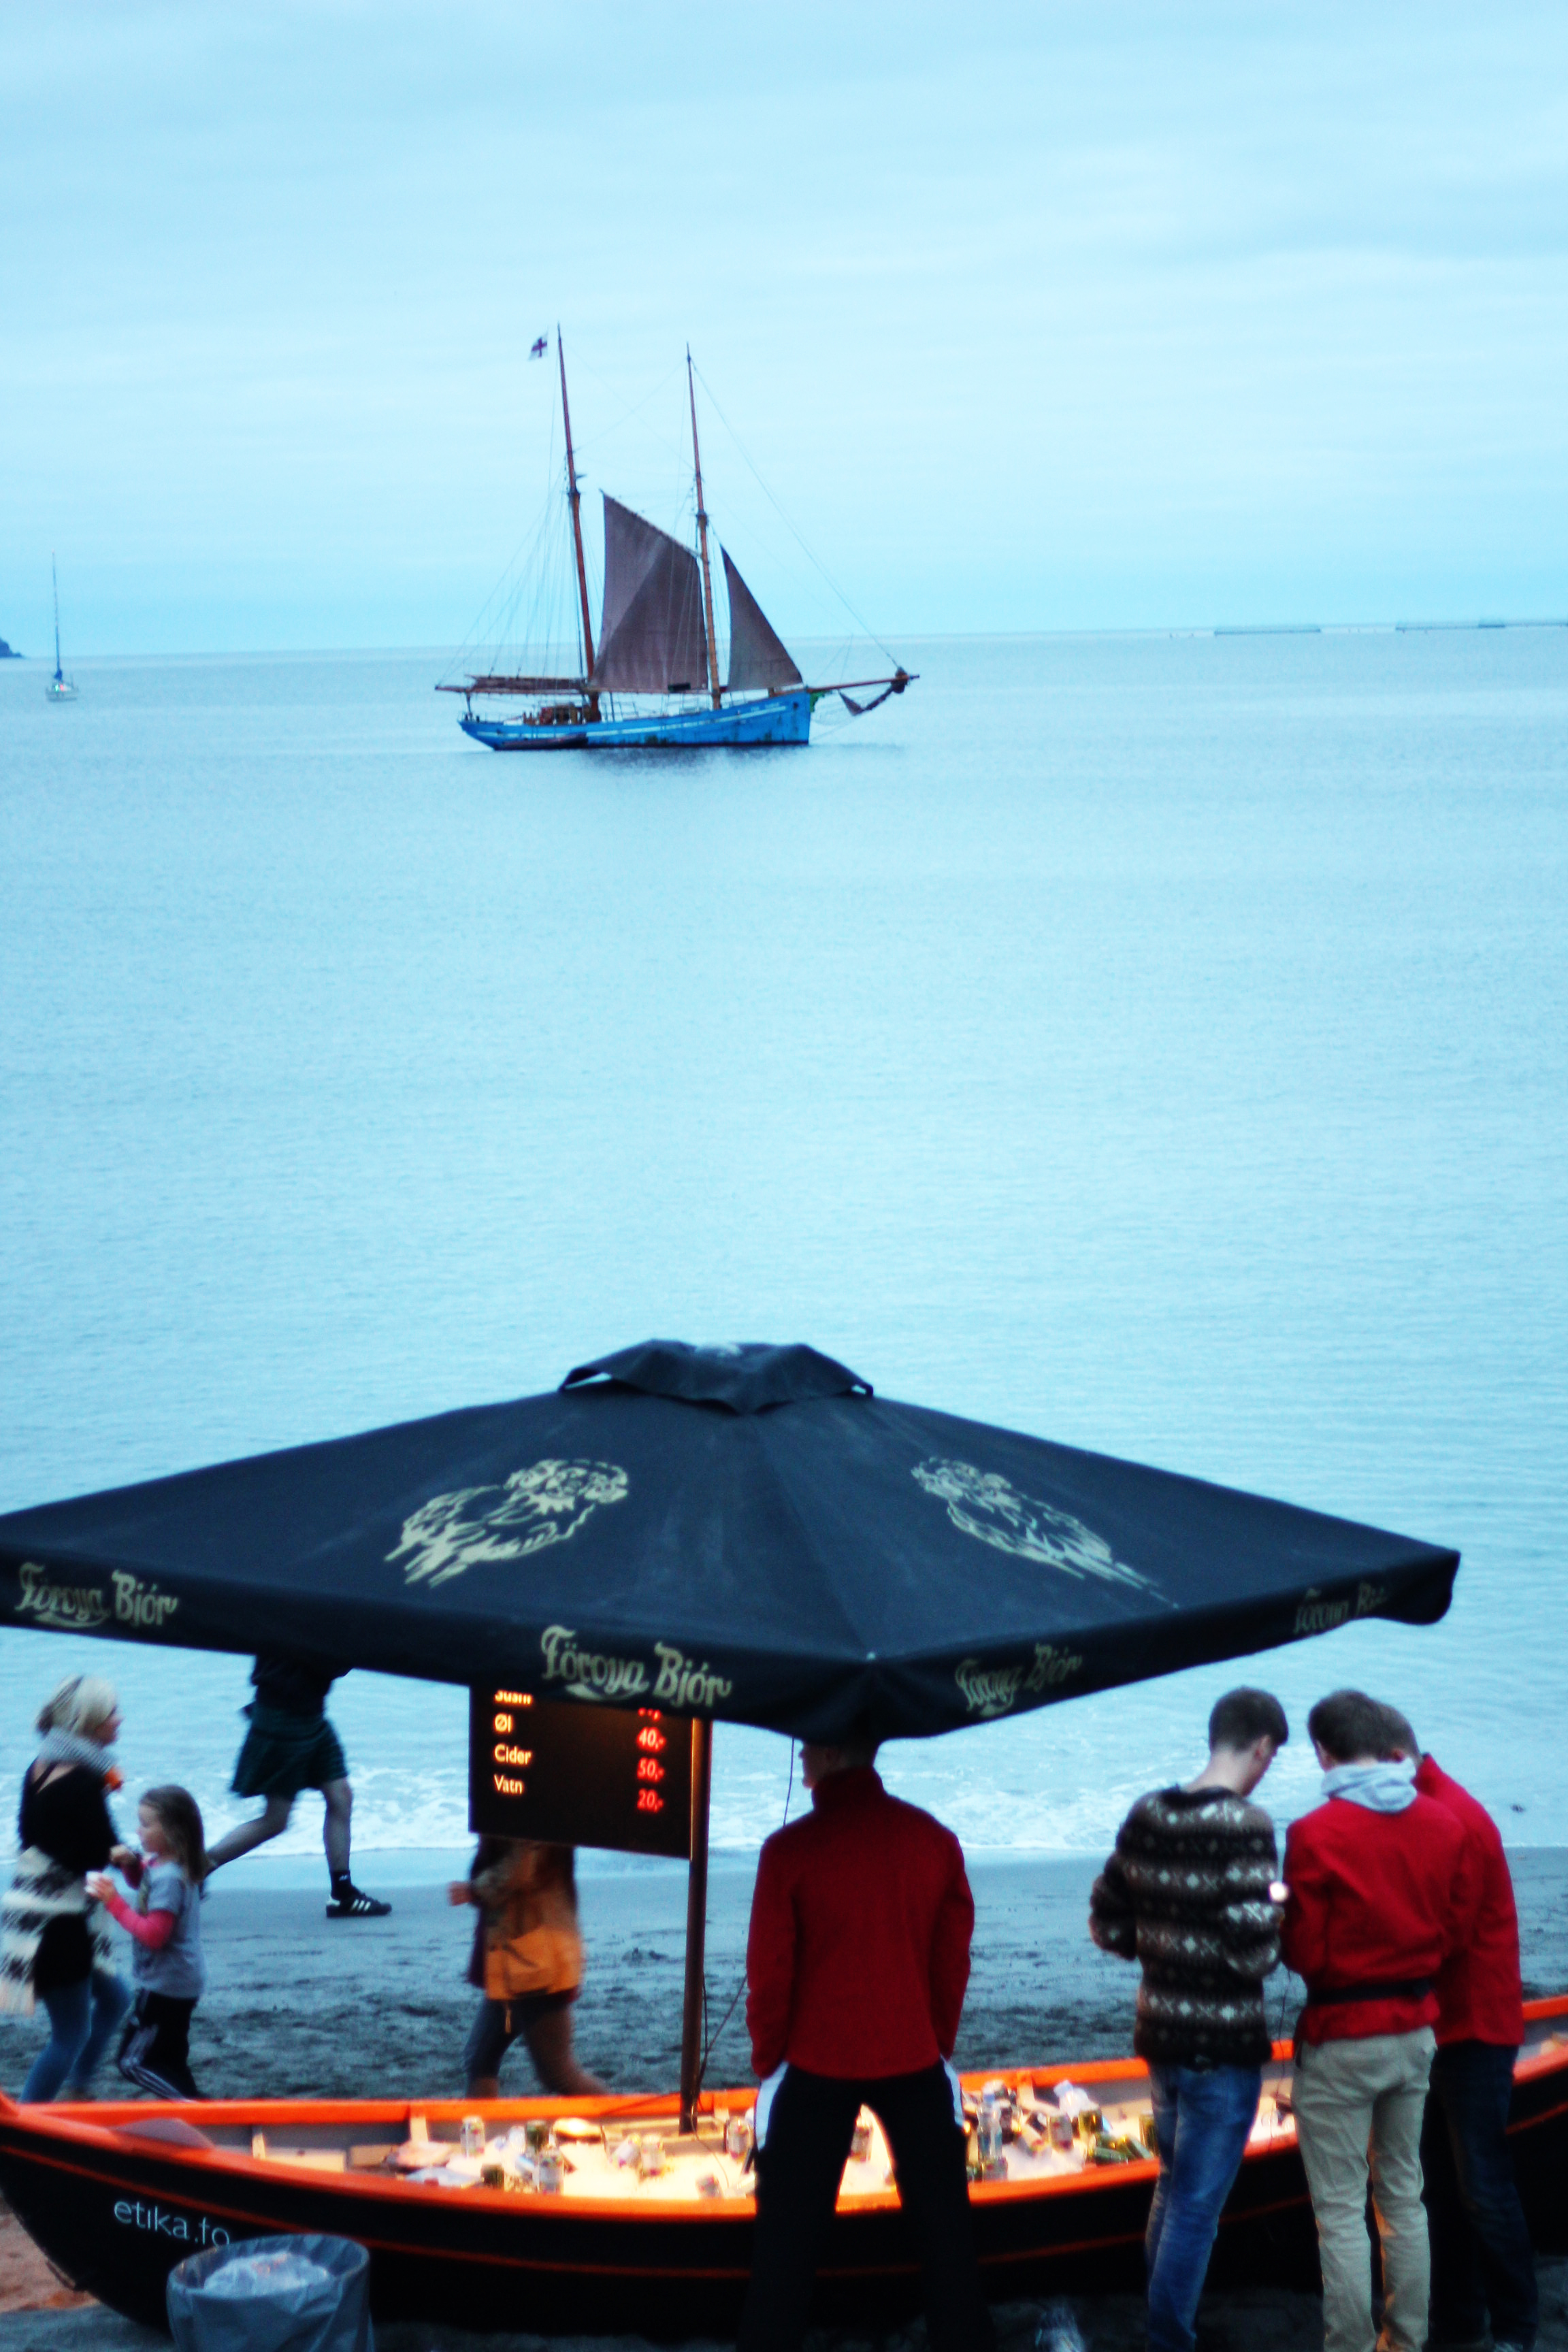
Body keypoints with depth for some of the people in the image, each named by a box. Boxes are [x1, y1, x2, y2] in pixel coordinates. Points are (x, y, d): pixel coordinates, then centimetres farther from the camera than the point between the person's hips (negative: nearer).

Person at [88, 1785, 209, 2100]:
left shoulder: (169, 1878, -26)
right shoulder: (160, 1863, 3)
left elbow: (153, 1935, -28)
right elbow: (141, 1879, 24)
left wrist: (114, 1902, -26)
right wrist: (132, 1862, 2)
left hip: (165, 1986, -10)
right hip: (180, 1982, 10)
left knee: (133, 2062, -4)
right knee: (169, 2063, 20)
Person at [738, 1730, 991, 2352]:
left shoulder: (791, 1849, -13)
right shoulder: (934, 1840, -3)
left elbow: (769, 1972, -8)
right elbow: (953, 1959, 4)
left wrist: (768, 2058, 5)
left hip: (816, 2066, -2)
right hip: (915, 2062, 2)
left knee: (789, 2229, 9)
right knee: (943, 2218, 13)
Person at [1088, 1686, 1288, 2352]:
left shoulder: (1145, 1817, 2)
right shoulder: (1245, 1825, -20)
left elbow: (1107, 1927, 7)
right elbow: (1253, 1952, -23)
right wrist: (1276, 1914, -4)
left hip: (1159, 2032, 7)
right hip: (1224, 2043, -7)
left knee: (1173, 2183, 23)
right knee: (1197, 2205, 3)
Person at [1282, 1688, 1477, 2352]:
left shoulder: (1316, 1835, -18)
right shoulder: (1445, 1825, -2)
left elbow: (1304, 1953, -14)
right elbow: (1456, 1927, 4)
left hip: (1342, 2039, -5)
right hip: (1416, 2030, 6)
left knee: (1341, 2210, 2)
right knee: (1403, 2197, 17)